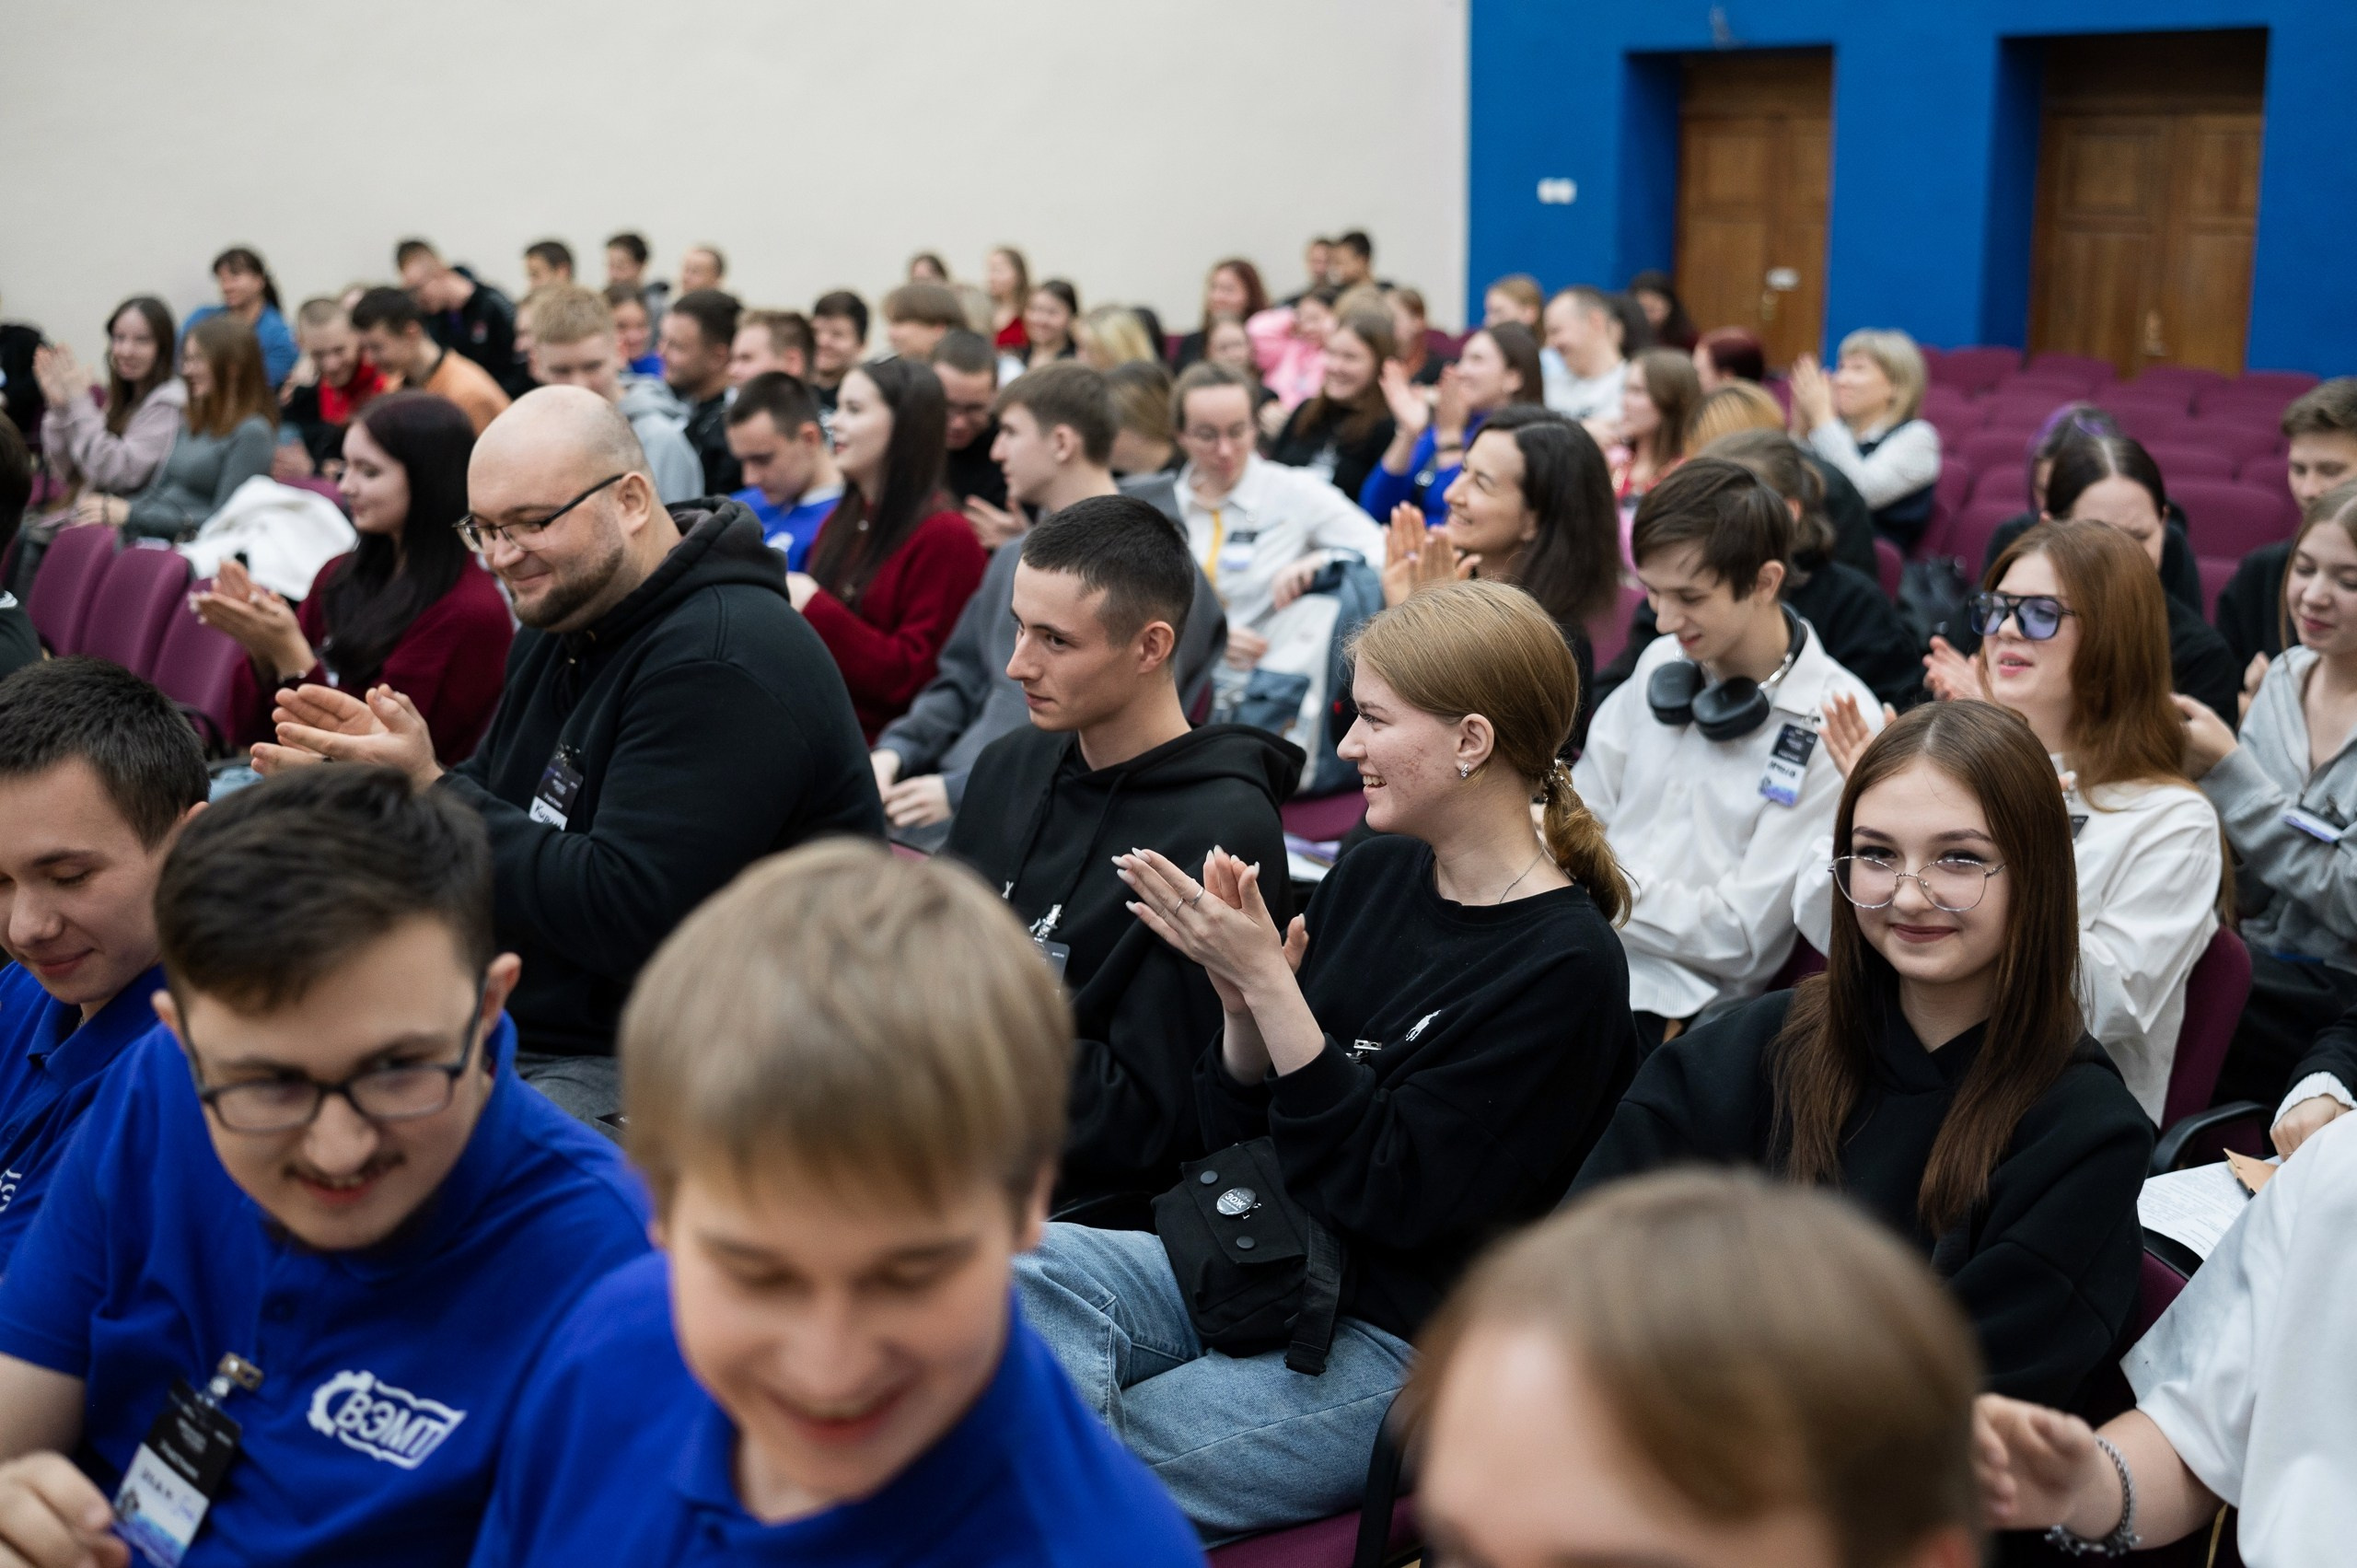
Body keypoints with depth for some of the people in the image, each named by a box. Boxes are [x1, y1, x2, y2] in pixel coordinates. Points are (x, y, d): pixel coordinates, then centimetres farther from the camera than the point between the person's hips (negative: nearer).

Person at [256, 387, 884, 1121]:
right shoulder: (562, 626, 13)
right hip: (520, 1036, 10)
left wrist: (431, 791, -21)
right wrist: (385, 766, -4)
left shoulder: (723, 665, -20)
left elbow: (624, 916, -26)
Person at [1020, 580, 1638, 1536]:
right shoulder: (1372, 874, 7)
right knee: (1031, 1265, -22)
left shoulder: (1565, 964, -15)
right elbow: (1237, 1133, 11)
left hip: (1404, 1349, -7)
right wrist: (1243, 1003, -10)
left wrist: (1268, 982, -21)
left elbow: (1388, 1196, -19)